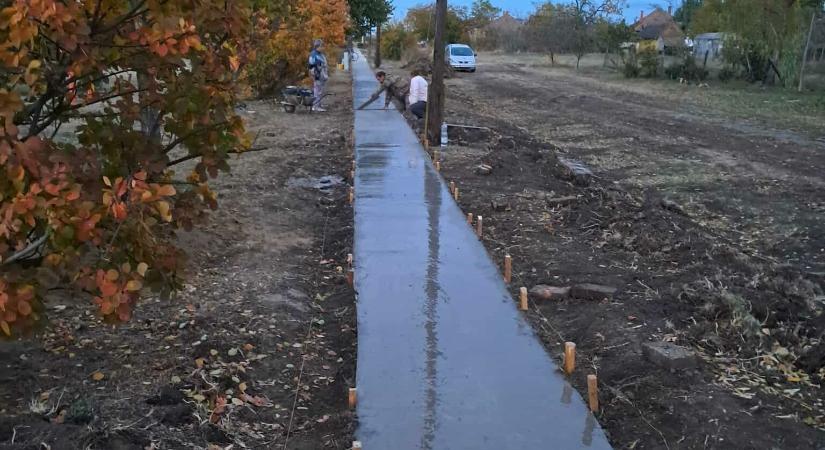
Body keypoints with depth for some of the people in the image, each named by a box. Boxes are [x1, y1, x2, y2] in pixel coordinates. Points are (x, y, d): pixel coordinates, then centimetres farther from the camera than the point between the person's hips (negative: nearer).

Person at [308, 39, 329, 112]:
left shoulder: (321, 54, 17)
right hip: (317, 76, -10)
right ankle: (315, 106, -7)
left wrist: (326, 74, 23)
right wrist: (314, 75, -20)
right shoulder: (313, 55, -12)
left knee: (320, 92, 11)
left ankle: (318, 105, 17)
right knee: (317, 91, -9)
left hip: (323, 76, 10)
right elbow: (312, 66, -17)